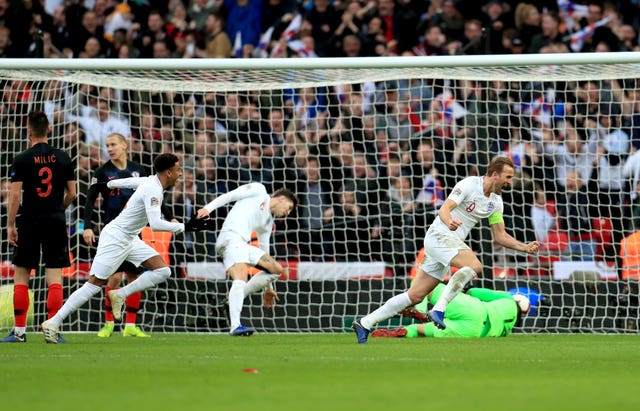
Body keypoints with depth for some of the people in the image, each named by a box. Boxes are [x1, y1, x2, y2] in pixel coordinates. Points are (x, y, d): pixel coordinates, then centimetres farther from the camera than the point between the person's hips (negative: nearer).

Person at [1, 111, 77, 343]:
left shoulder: (22, 160, -5)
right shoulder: (63, 159, 3)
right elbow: (72, 193, 7)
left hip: (29, 222, -2)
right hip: (56, 222, 2)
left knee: (21, 275, 7)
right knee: (55, 278, 1)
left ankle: (19, 331, 4)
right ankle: (53, 331, -5)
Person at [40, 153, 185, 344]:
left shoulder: (151, 181, 5)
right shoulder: (153, 190, -23)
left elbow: (128, 181, 24)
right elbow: (156, 224, -35)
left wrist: (109, 184, 42)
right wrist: (183, 227, -29)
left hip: (130, 239, 10)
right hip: (115, 239, -10)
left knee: (162, 271, -1)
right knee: (94, 284, -9)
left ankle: (119, 295, 4)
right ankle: (53, 323, -5)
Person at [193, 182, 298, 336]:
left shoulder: (268, 223, 30)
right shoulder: (259, 191, 11)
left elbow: (264, 251, 32)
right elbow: (228, 196, 3)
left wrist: (268, 287, 31)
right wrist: (208, 208, -13)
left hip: (243, 245, 9)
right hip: (230, 236, -9)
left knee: (277, 269, 5)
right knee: (240, 279, -27)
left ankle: (235, 299, -4)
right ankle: (235, 326, -41)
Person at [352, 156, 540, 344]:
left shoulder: (496, 202, 11)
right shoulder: (469, 184, -12)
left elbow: (500, 236, 17)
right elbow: (444, 209, -21)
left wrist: (525, 247, 5)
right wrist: (449, 222, -43)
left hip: (452, 244, 8)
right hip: (439, 235, -8)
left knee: (415, 296, 4)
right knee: (474, 265, -31)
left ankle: (365, 323, 8)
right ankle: (438, 309, -29)